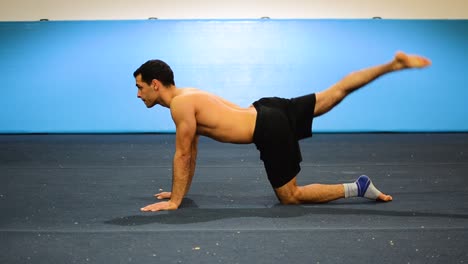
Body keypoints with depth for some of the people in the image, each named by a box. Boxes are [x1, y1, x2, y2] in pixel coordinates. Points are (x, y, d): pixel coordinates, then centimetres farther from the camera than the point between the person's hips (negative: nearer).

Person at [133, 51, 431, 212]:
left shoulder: (180, 104, -13)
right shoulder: (188, 95, 14)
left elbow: (183, 155, -14)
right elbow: (192, 151, 22)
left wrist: (175, 200, -8)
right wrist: (181, 189, 25)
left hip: (271, 130, -9)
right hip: (268, 111, 9)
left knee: (290, 197, -2)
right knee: (336, 92, 15)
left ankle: (357, 188, -2)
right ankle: (394, 63, 16)